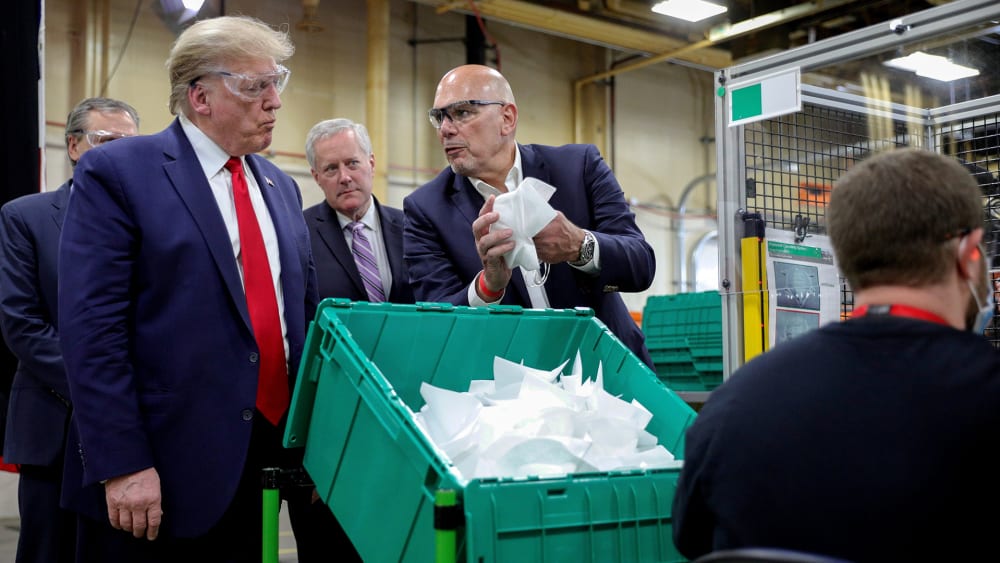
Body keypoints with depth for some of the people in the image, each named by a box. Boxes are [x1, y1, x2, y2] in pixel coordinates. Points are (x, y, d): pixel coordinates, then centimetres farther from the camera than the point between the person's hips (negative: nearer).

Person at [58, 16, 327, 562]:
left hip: (269, 452, 6)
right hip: (160, 471, -6)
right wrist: (121, 465, -19)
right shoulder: (116, 171, -6)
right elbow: (90, 327, -13)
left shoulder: (280, 187, 14)